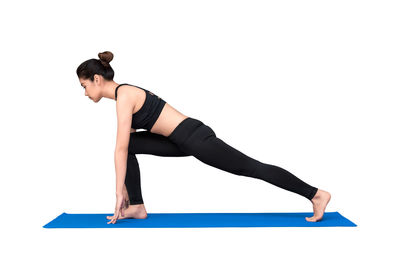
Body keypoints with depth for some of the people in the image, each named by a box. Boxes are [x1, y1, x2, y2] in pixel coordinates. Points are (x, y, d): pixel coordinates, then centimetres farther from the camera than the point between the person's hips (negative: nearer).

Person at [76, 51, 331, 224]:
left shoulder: (124, 95, -14)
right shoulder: (126, 93, 16)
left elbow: (120, 150, -17)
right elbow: (125, 147, 22)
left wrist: (119, 194, -13)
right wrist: (125, 189, 23)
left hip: (194, 138, -9)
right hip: (184, 140, 9)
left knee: (253, 168, -4)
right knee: (131, 143, 8)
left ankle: (316, 194, 5)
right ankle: (137, 207, 10)